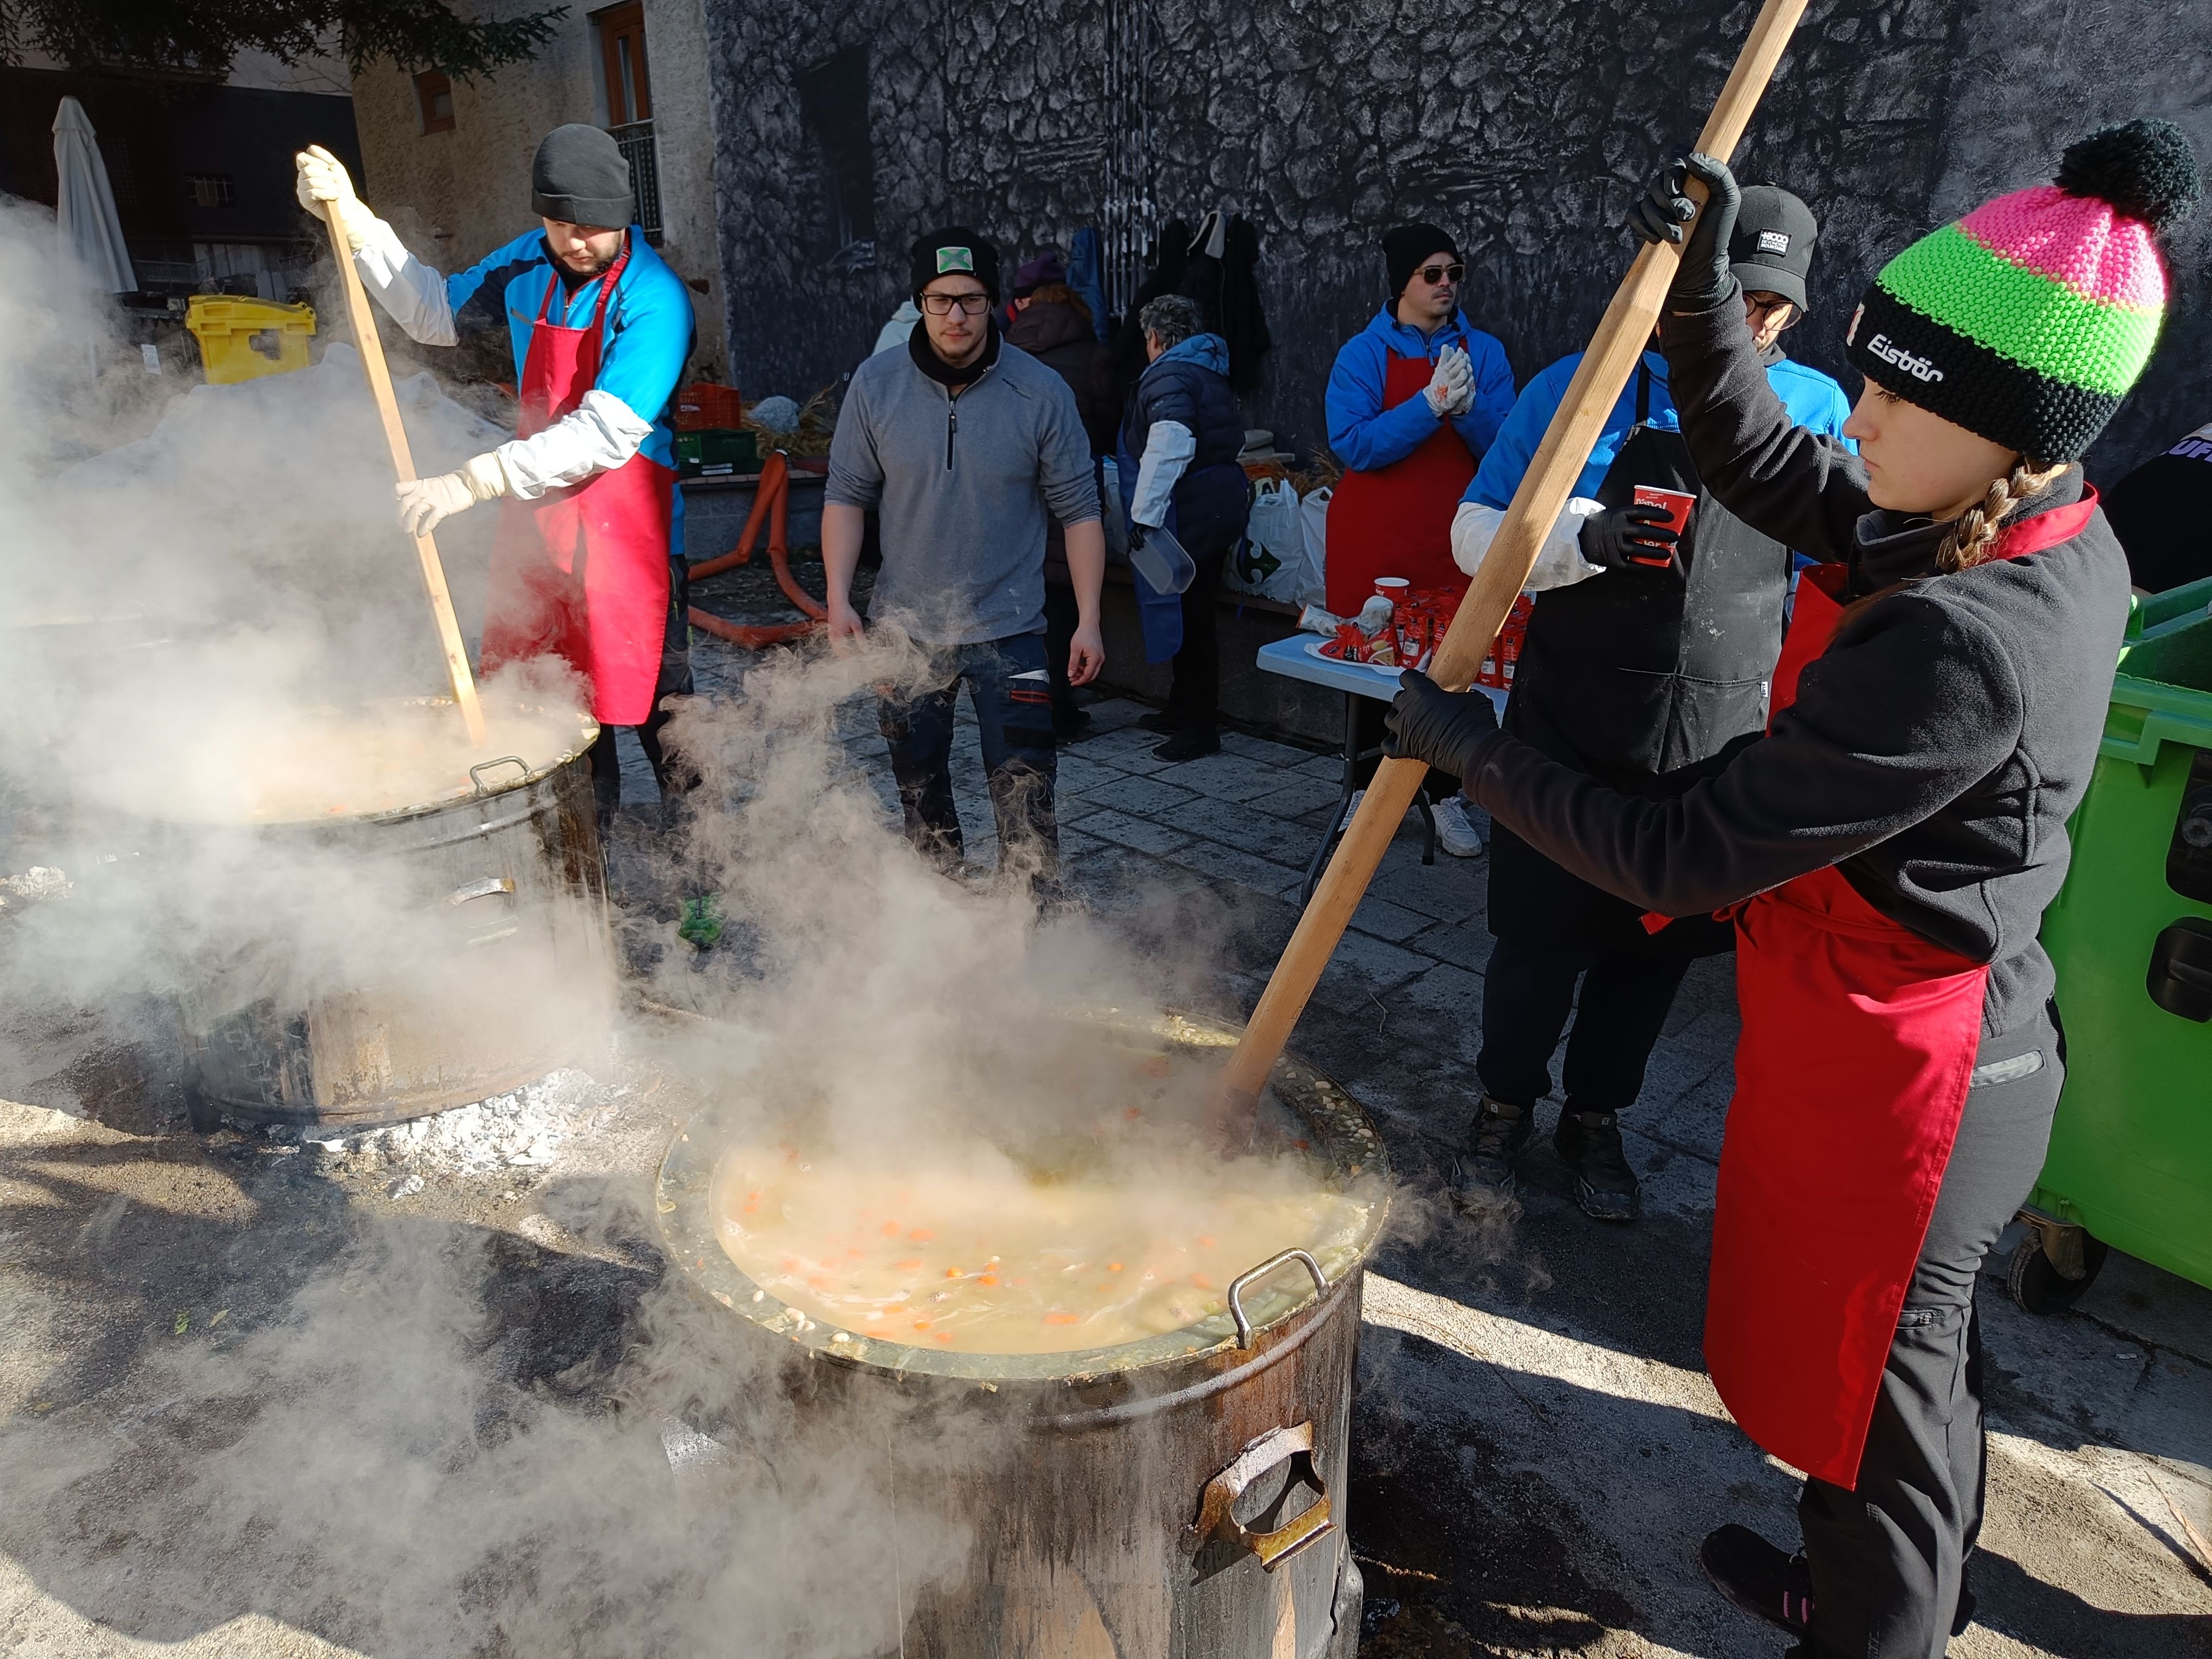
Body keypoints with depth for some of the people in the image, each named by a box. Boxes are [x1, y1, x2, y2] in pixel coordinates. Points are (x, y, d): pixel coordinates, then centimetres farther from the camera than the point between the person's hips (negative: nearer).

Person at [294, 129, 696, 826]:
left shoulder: (653, 302, -17)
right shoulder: (530, 265, 6)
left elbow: (603, 437, -25)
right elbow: (437, 314, 23)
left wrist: (473, 482, -27)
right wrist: (354, 221, 14)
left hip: (621, 525, -7)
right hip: (534, 514, 7)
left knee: (651, 703, -2)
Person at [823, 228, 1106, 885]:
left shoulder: (1041, 392, -8)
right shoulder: (875, 385, -4)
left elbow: (1078, 510, -4)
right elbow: (846, 496, 2)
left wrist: (1089, 622, -8)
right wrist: (839, 599, -7)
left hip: (1008, 631, -2)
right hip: (906, 627, 3)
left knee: (1025, 795, -5)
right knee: (919, 786, 16)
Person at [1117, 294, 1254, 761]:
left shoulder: (1169, 377, -13)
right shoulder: (1209, 373, 18)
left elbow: (1168, 449, -26)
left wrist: (1145, 513, -24)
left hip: (1190, 512, -10)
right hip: (1222, 504, 10)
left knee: (1189, 617, -4)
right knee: (1194, 613, 18)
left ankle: (1200, 727, 2)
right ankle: (1183, 709, 31)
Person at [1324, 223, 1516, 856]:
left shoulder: (1483, 352, 6)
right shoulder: (1363, 354, -1)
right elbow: (1354, 446, -14)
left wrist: (1468, 406, -18)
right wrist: (1431, 404, -20)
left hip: (1453, 540, 2)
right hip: (1374, 540, -1)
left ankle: (1446, 796, 12)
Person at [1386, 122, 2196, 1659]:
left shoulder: (1957, 644, -33)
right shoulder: (2059, 537, -3)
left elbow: (1686, 860, -29)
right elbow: (1768, 470, 9)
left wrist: (1472, 745, -20)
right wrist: (1702, 289, -3)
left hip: (1886, 1070, -10)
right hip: (1961, 1031, 10)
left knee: (1877, 1379, 14)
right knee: (1914, 1357, 29)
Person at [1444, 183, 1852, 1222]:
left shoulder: (1816, 409, 4)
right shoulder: (1582, 390, -3)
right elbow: (1476, 534, -3)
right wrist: (1585, 540, -22)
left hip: (1717, 746, 3)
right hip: (1568, 732, -2)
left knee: (1655, 945, 15)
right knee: (1540, 934, 7)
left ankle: (1596, 1120, 36)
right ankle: (1506, 1107, 32)